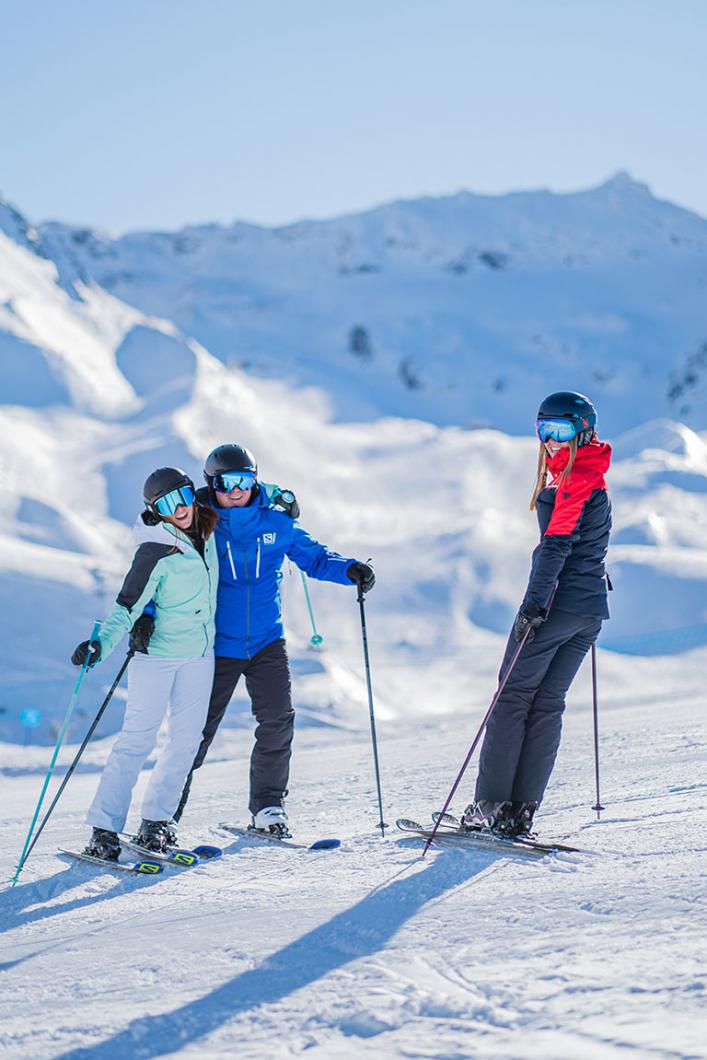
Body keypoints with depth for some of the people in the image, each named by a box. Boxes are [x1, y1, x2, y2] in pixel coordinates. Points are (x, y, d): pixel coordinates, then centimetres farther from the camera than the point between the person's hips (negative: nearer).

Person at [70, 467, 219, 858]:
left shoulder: (205, 530, -2)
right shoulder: (155, 554, -21)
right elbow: (127, 606, -22)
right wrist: (101, 645, -36)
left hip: (199, 651, 6)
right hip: (157, 652, -6)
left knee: (187, 738, 4)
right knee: (138, 738, -8)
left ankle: (155, 822, 14)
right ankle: (104, 829, -5)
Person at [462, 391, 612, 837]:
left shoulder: (574, 479, -13)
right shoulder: (595, 478, 16)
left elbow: (556, 545, -21)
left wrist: (534, 604, -25)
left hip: (556, 603, -9)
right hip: (591, 609, 9)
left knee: (514, 696, -2)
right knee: (549, 703, 7)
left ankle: (490, 804, -3)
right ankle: (522, 810, 4)